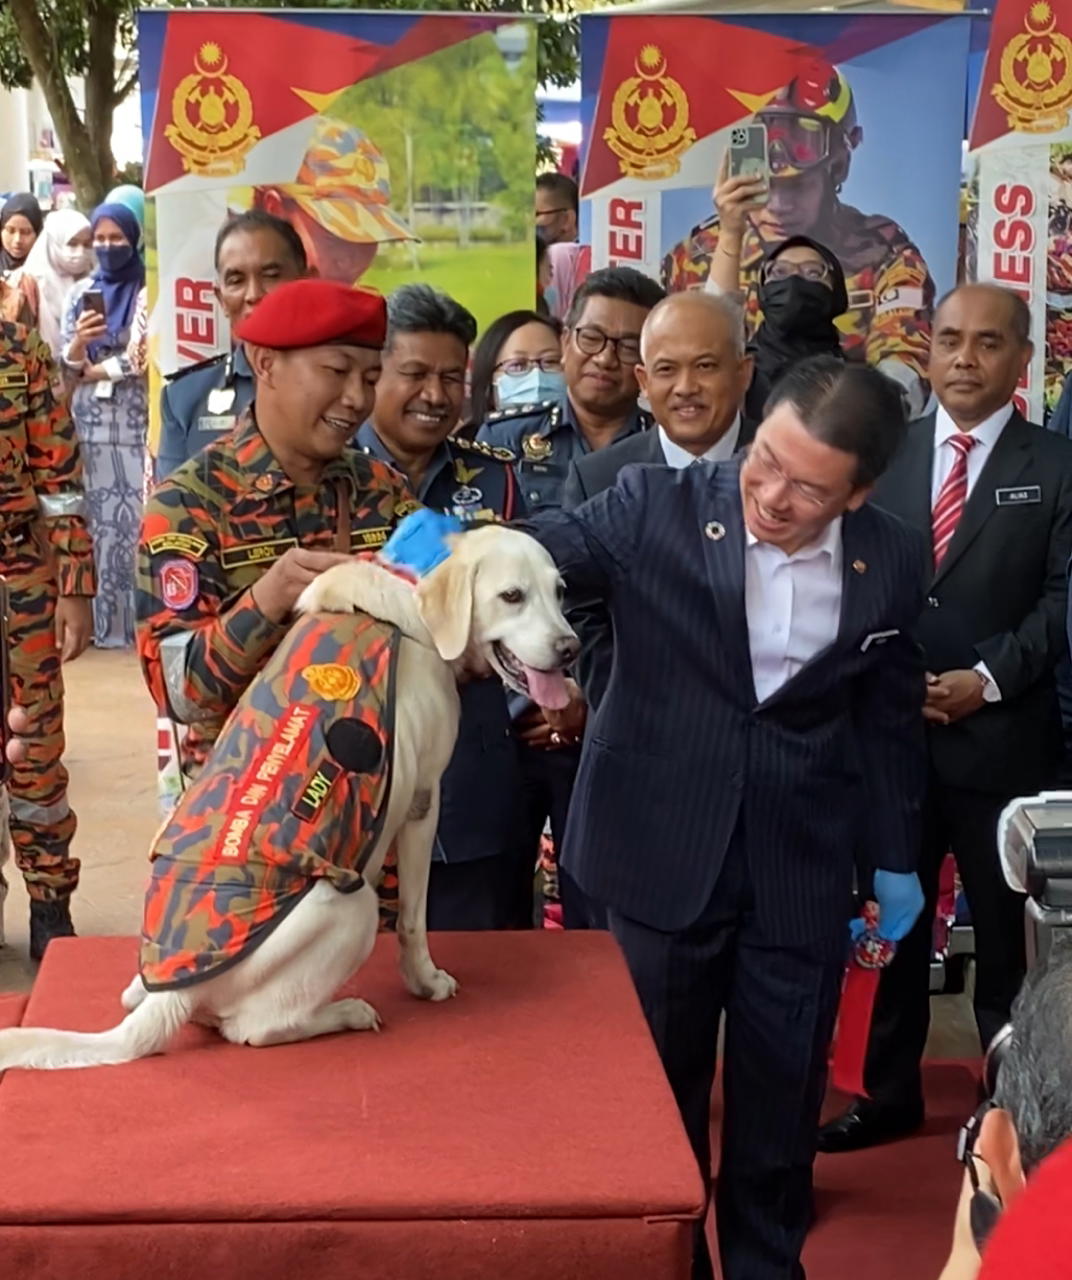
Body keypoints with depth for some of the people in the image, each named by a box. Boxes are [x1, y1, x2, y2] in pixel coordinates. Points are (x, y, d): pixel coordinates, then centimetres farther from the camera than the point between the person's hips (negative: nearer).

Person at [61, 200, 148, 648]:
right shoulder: (81, 292, 11)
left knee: (141, 519, -6)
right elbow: (66, 368, 9)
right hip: (91, 428, 4)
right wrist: (78, 343, -13)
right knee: (98, 522, 4)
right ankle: (104, 623, 11)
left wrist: (96, 370, -2)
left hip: (138, 426, -4)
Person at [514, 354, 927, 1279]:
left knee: (784, 1084, 14)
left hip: (802, 863, 2)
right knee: (659, 1081, 12)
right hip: (662, 849, -1)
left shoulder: (889, 561, -3)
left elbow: (888, 712, 8)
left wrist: (897, 856, 13)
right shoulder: (653, 506, -12)